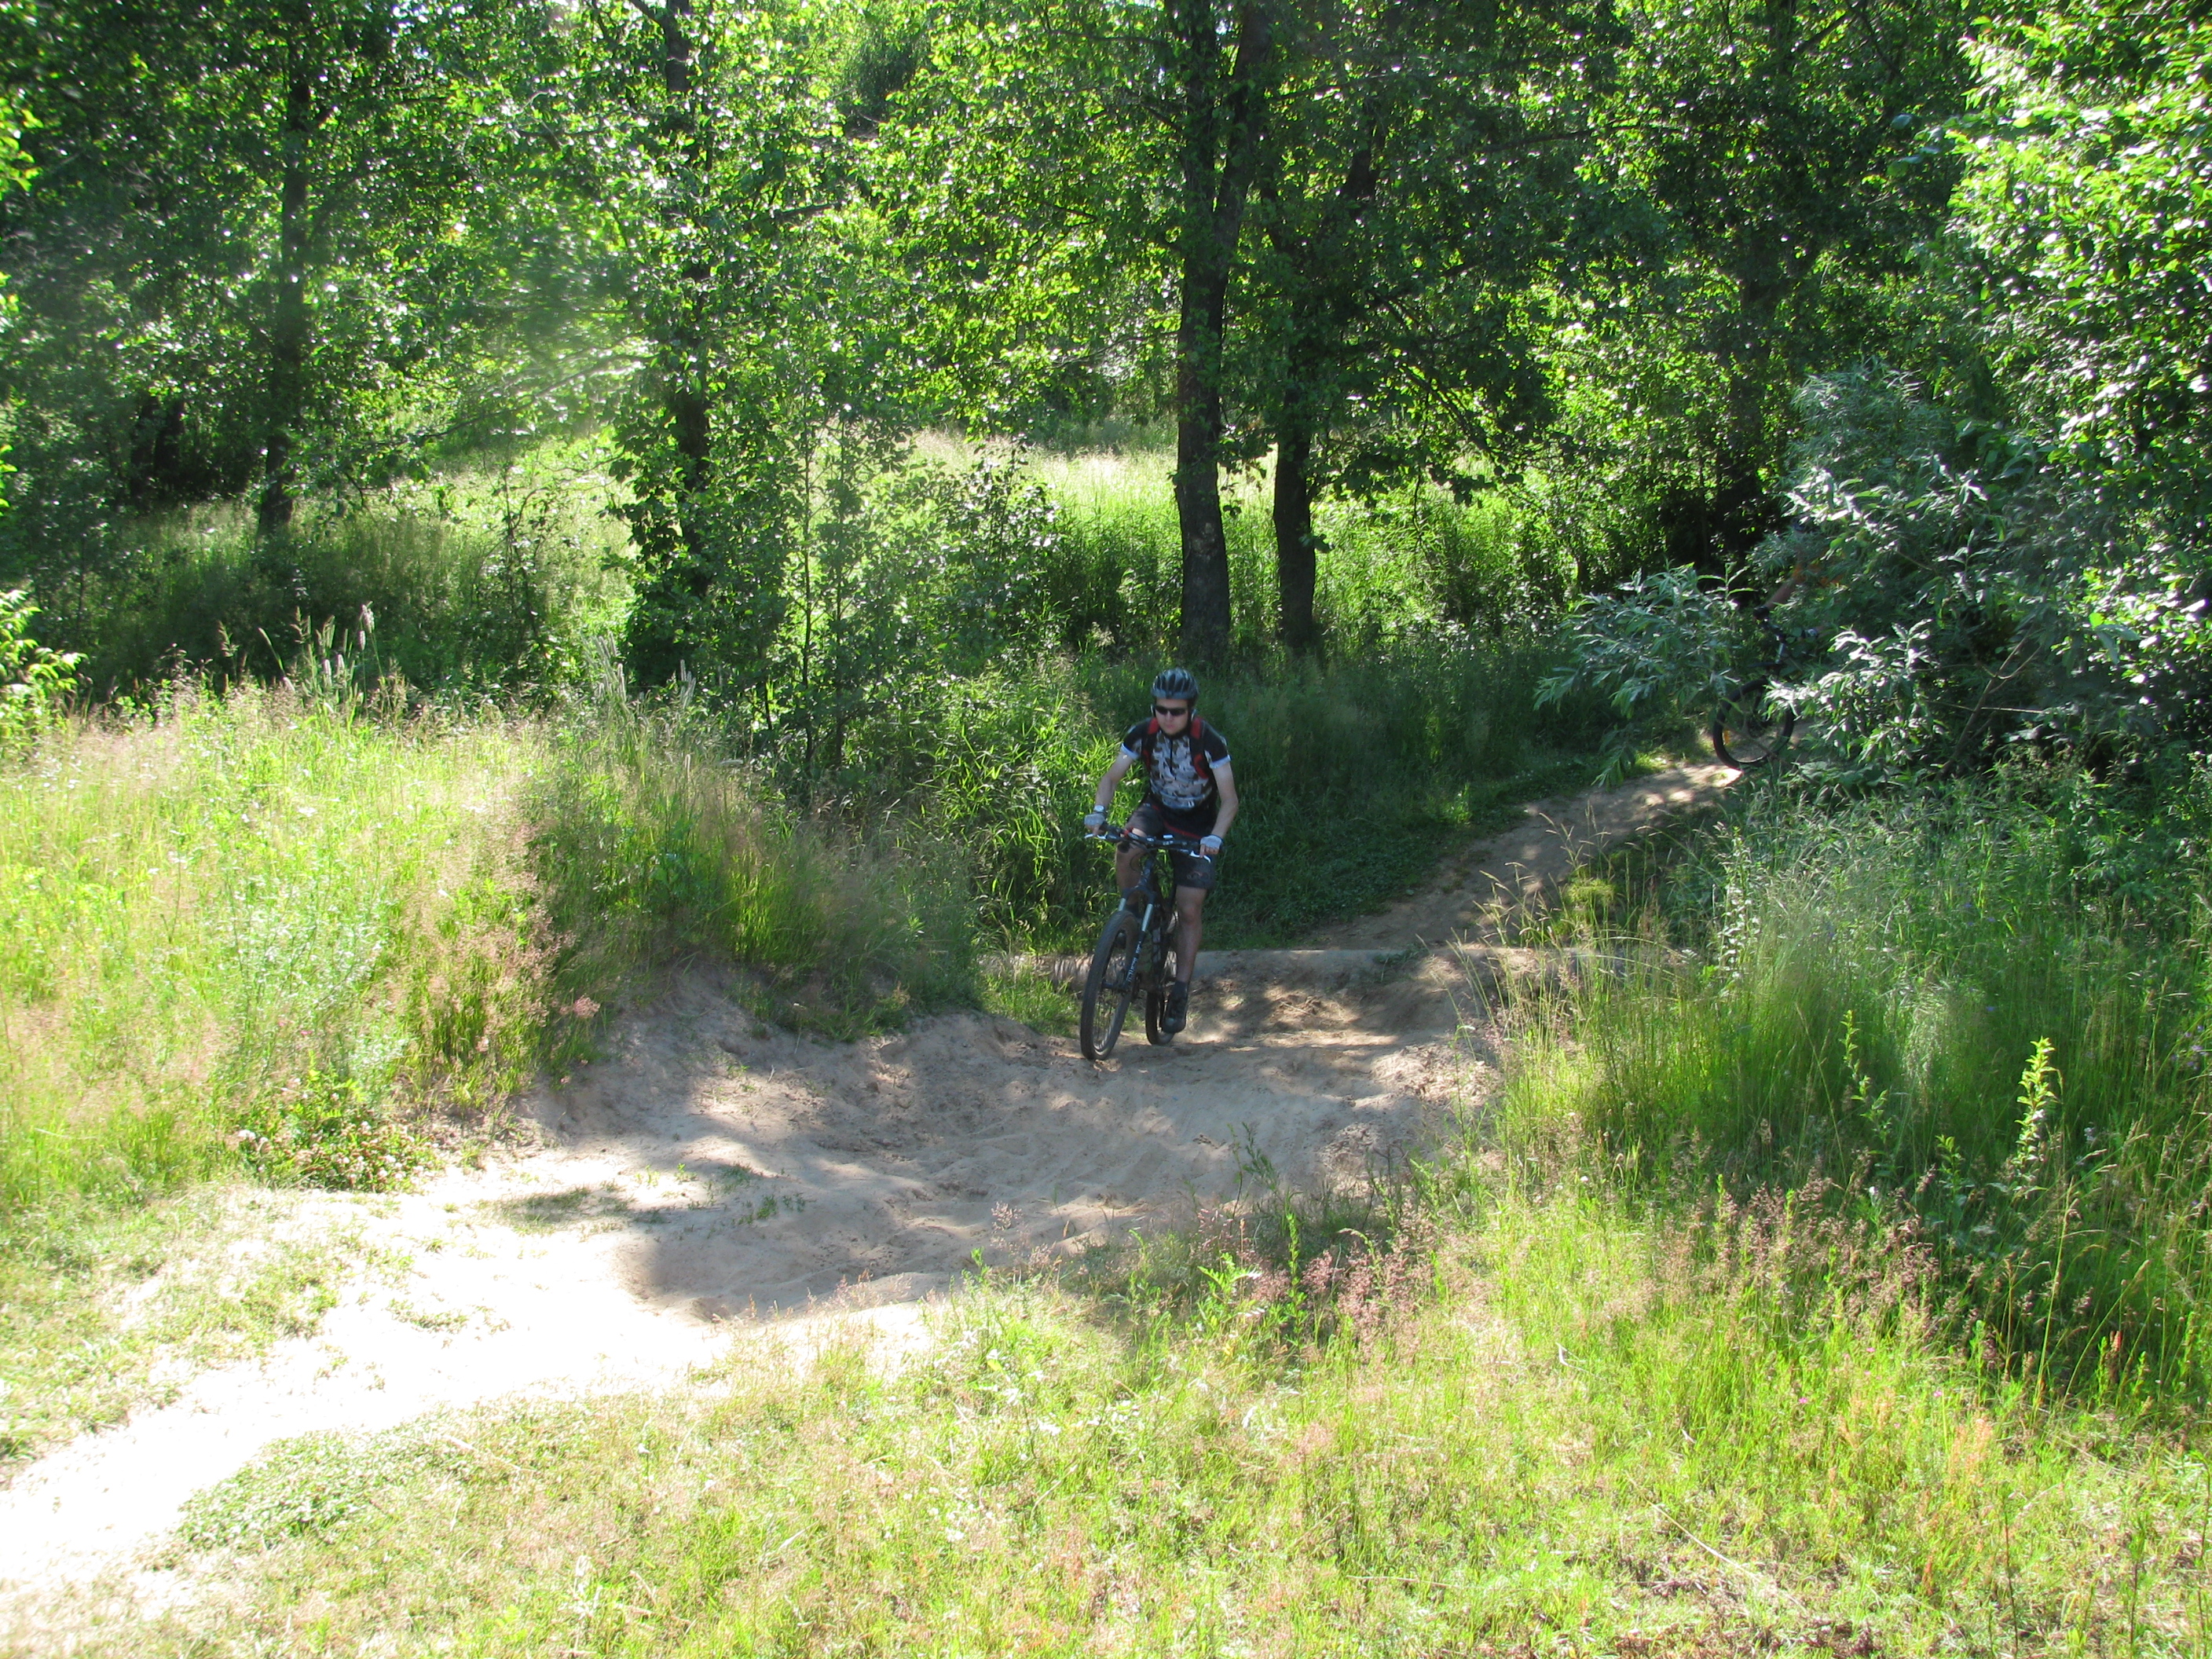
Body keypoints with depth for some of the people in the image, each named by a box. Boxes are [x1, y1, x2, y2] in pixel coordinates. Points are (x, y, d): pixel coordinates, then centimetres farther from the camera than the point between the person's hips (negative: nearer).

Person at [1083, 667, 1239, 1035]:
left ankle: (1181, 992, 3)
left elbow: (1229, 800, -22)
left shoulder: (1210, 742, -23)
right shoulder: (1142, 735, -16)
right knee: (1125, 852, -32)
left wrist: (1215, 837, -40)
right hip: (1156, 810, 2)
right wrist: (1099, 810, -31)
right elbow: (1112, 777, -10)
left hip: (1196, 828, -2)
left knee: (1189, 911, -7)